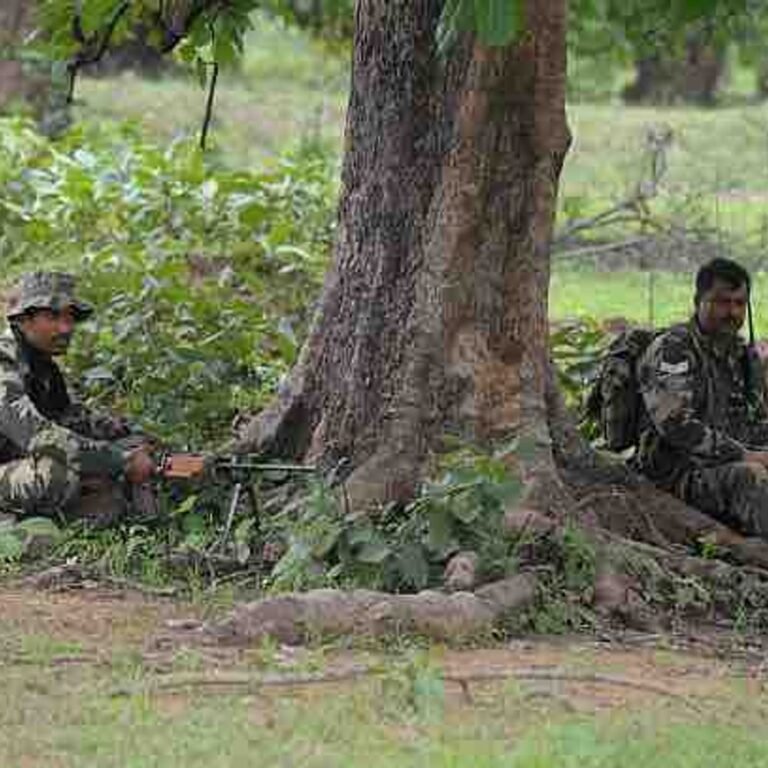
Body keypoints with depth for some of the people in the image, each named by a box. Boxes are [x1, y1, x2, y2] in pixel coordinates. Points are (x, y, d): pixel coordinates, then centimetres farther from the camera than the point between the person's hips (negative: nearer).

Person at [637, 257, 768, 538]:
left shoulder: (741, 354, 18)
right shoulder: (671, 350, -7)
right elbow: (676, 424, -20)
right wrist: (742, 455, -22)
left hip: (732, 464, 8)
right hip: (679, 474, -8)